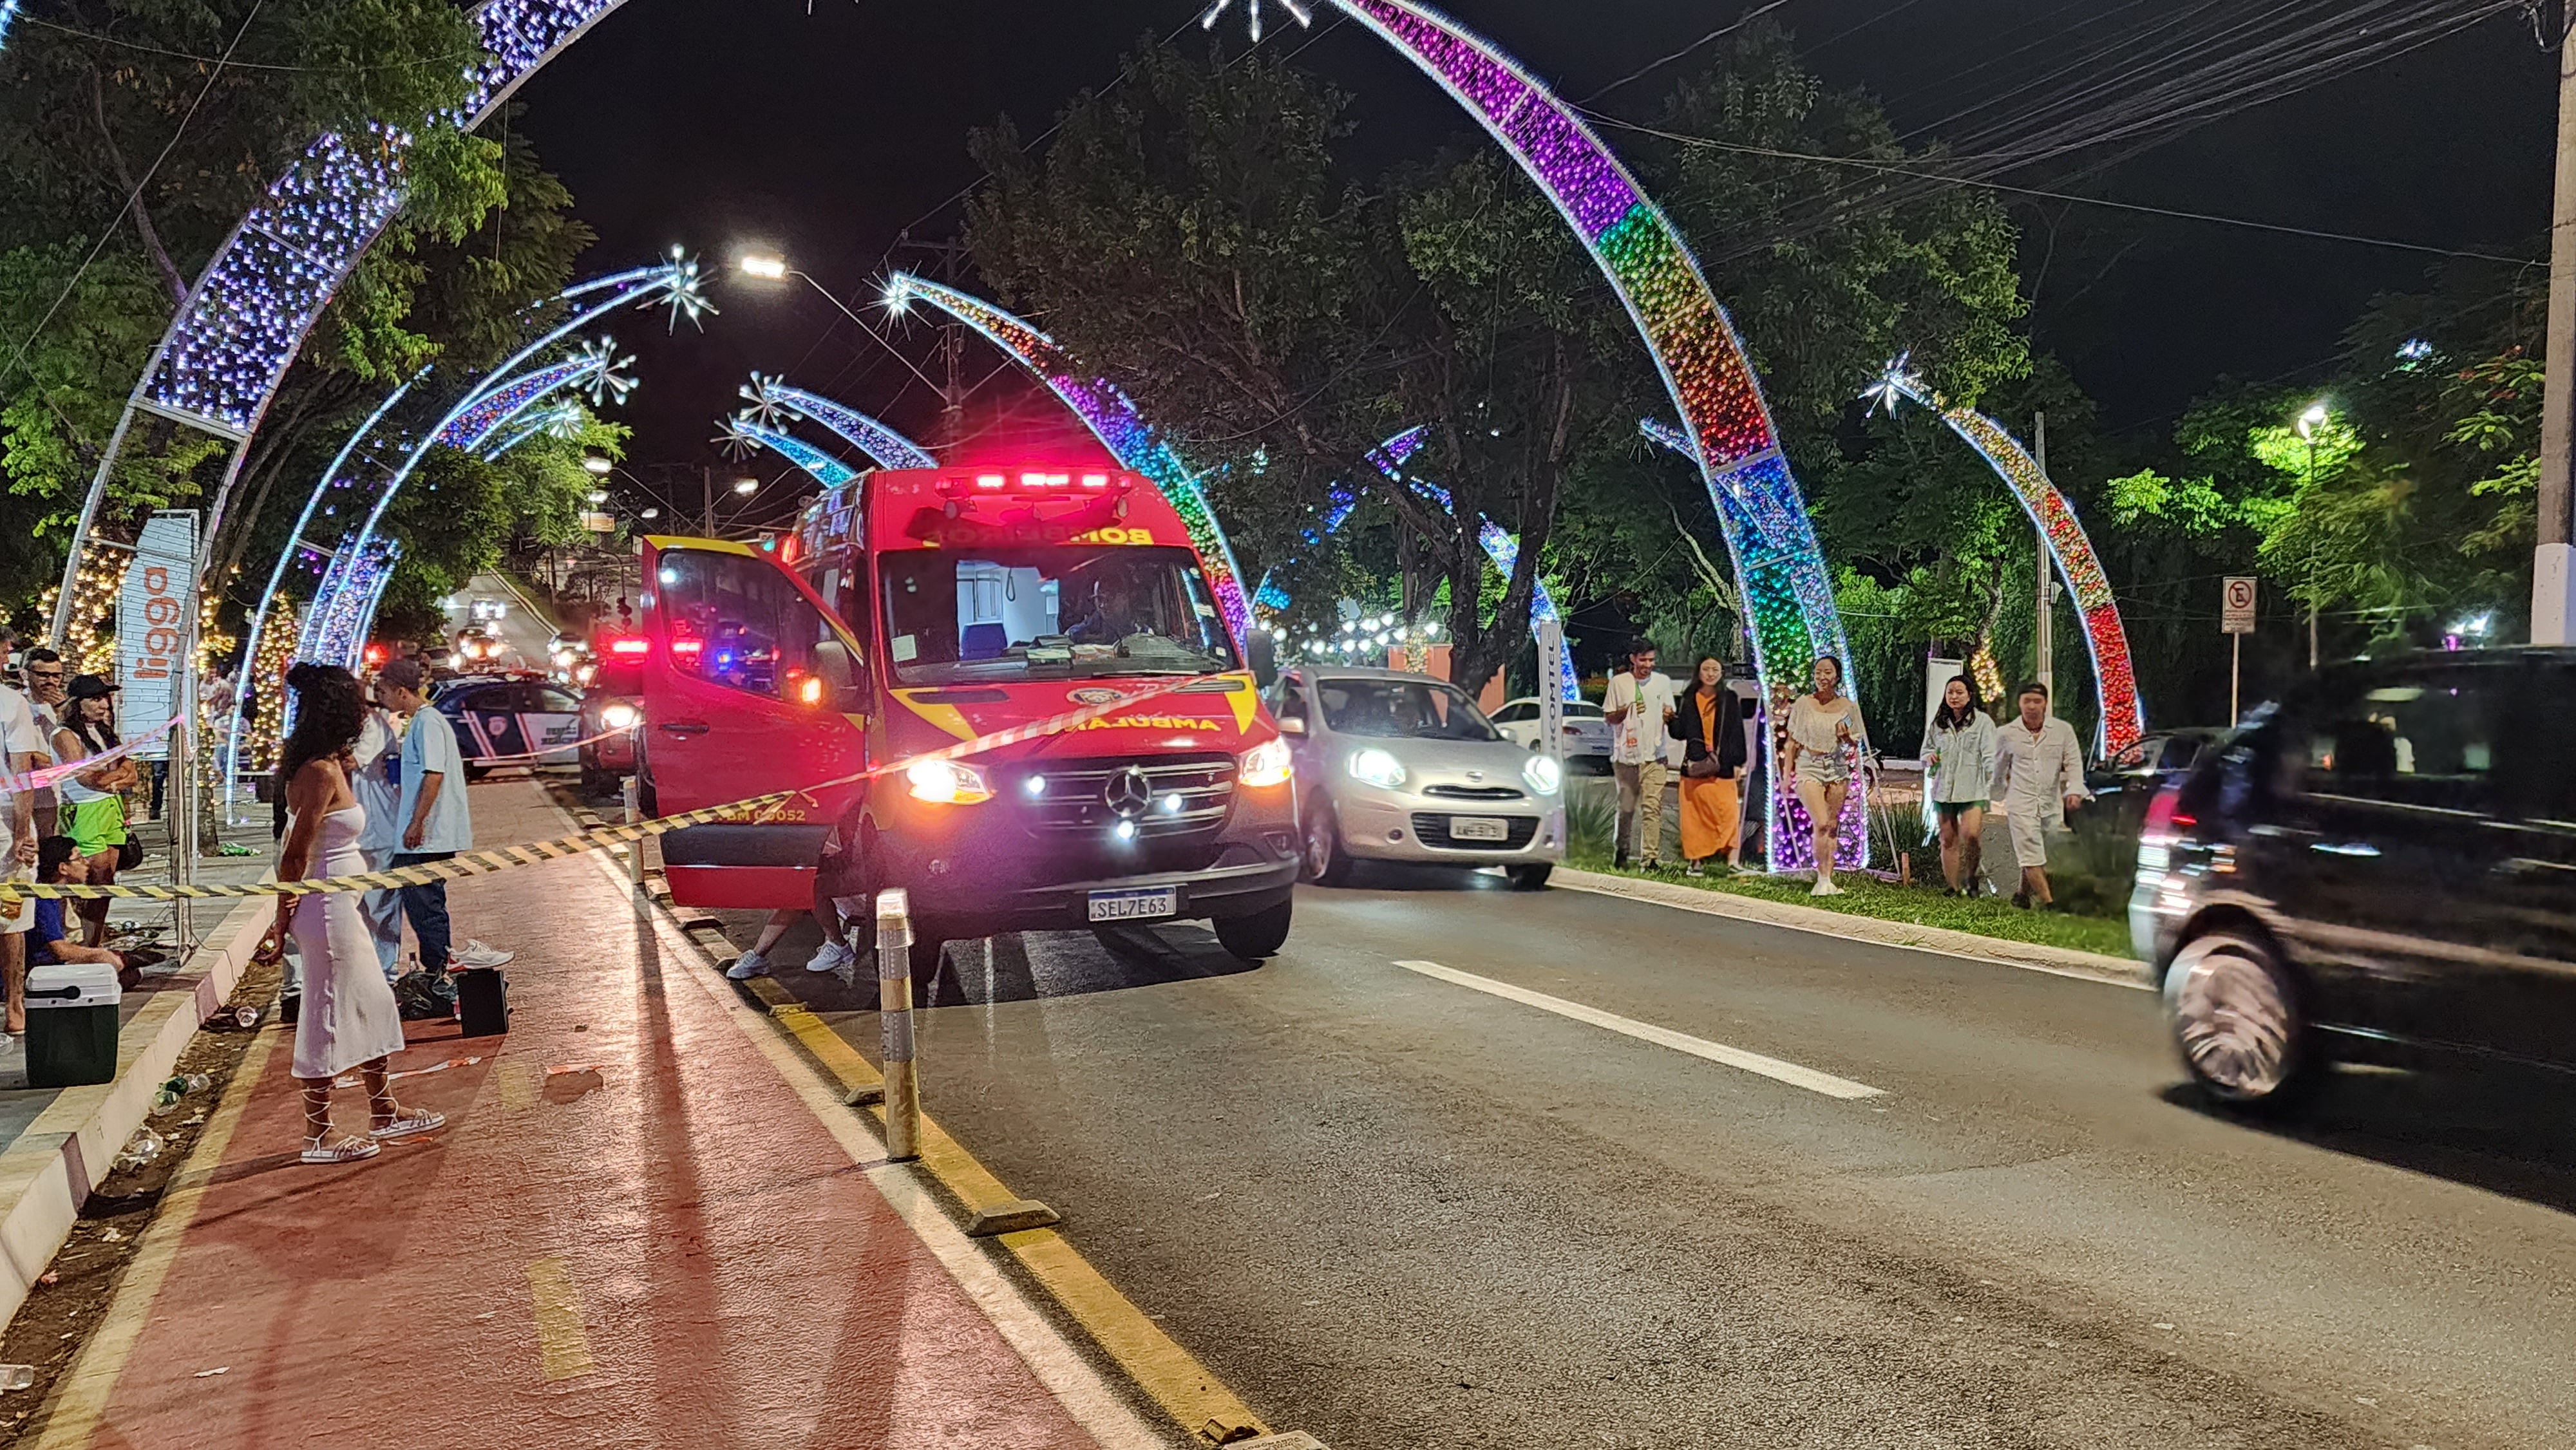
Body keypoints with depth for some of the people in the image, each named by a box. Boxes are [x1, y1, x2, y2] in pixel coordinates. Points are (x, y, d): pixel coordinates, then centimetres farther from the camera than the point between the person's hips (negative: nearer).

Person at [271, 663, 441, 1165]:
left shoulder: (324, 764, 9)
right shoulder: (322, 771, -20)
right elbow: (297, 854, -19)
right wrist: (287, 911, -10)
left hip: (341, 908, 10)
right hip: (327, 908, -10)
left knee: (373, 1004, 18)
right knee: (326, 1017, 1)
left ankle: (384, 1114, 30)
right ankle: (318, 1136, 12)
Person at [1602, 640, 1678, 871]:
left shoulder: (1663, 682, 10)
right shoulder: (1618, 682, 4)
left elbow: (1670, 716, 14)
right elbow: (1609, 717, 7)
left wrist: (1669, 716, -10)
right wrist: (1627, 710, -12)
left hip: (1654, 756, 1)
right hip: (1625, 755, -1)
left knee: (1653, 807, -9)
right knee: (1626, 808, 5)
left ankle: (1651, 858, -11)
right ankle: (1621, 851, 22)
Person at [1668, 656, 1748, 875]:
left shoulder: (1730, 699, 7)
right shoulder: (1688, 700, 11)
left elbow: (1737, 733, 6)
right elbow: (1680, 733, 12)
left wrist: (1738, 763, 0)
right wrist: (1673, 719, -7)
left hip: (1722, 766, -2)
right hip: (1695, 766, 2)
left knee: (1728, 812, -12)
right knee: (1695, 815, 1)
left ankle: (1732, 860, -17)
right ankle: (1696, 861, 6)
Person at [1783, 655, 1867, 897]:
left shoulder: (1848, 706, 4)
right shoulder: (1803, 704, -1)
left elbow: (1856, 744, 11)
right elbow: (1793, 741, 4)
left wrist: (1846, 737, -10)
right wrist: (1788, 771, 0)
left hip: (1837, 768, 3)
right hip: (1809, 768, -3)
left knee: (1833, 826, 4)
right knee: (1821, 824, -14)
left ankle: (1827, 880, 9)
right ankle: (1823, 879, -6)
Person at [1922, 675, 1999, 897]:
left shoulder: (1982, 721, 2)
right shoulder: (1938, 723, 14)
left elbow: (1990, 756, -2)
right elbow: (1926, 749, 25)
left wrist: (1992, 783, -13)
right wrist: (1929, 757, 1)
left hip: (1973, 789, -4)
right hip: (1943, 788, 4)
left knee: (1971, 834, -20)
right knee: (1948, 839, 5)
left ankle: (1971, 877, 2)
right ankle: (1953, 886, 13)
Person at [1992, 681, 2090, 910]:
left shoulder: (2063, 730, 3)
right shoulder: (2006, 734, 3)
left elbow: (2074, 762, 3)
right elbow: (1998, 769, 17)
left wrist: (2074, 791, -12)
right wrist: (2001, 797, 25)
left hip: (2052, 804, 2)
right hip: (2021, 805, -2)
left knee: (2039, 856, 8)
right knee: (2032, 856, -11)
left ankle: (2023, 894, 27)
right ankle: (2048, 903, -12)